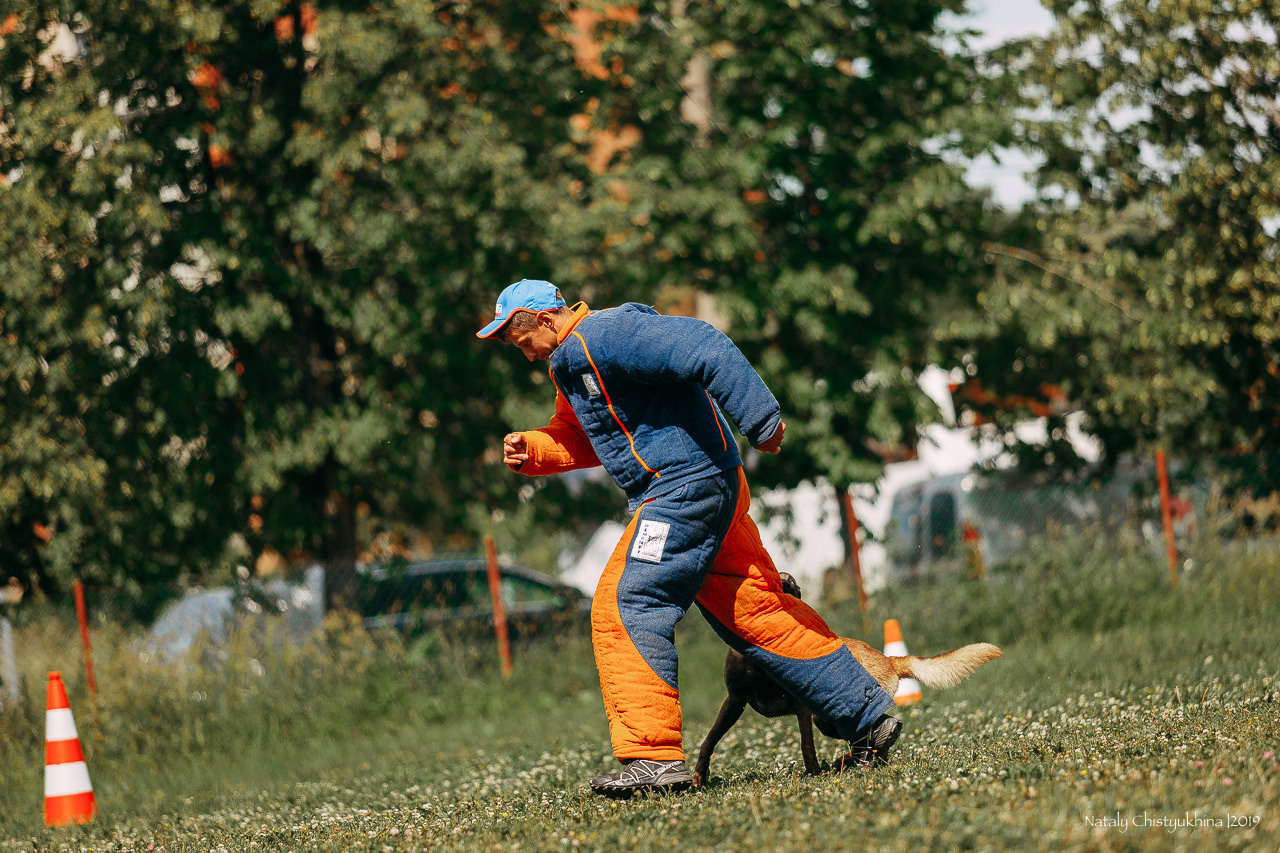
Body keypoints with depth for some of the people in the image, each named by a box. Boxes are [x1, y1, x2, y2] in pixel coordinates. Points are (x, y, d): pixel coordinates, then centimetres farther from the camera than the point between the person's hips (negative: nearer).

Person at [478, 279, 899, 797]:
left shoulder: (603, 338, -15)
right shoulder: (571, 362, 18)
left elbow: (703, 350, -23)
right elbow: (579, 436, 30)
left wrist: (761, 422, -23)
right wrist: (533, 449, 9)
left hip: (685, 487, -11)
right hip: (708, 491, 11)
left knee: (624, 608, -13)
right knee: (754, 613, 13)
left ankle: (654, 757, -16)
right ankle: (868, 714, 18)